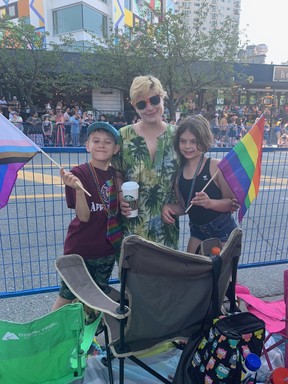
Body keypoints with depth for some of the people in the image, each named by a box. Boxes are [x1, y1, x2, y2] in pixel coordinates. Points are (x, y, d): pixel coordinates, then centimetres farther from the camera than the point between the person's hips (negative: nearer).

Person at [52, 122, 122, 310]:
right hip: (80, 249, -5)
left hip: (107, 248, 5)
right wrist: (78, 188, -32)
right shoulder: (78, 173, -14)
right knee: (67, 296, 11)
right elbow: (84, 216, -19)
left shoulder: (116, 174, 1)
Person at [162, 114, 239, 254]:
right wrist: (168, 207, -10)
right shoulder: (178, 172, 0)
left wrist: (210, 203, -30)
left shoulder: (216, 166, -16)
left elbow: (232, 202, -13)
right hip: (197, 233, 5)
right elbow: (184, 207, 9)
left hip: (223, 232, -4)